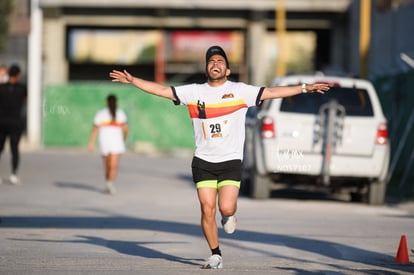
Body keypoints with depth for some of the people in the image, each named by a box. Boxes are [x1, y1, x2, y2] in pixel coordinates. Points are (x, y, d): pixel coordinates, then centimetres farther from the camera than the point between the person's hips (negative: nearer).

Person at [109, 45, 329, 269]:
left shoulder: (240, 91, 1)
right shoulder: (194, 92, 6)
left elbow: (271, 92, -3)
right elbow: (163, 90, 6)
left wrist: (304, 88, -9)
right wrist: (133, 81, 0)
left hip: (231, 160, -2)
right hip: (203, 161, 2)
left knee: (226, 208, -14)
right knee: (207, 210, -5)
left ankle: (229, 215, 24)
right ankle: (215, 256, 9)